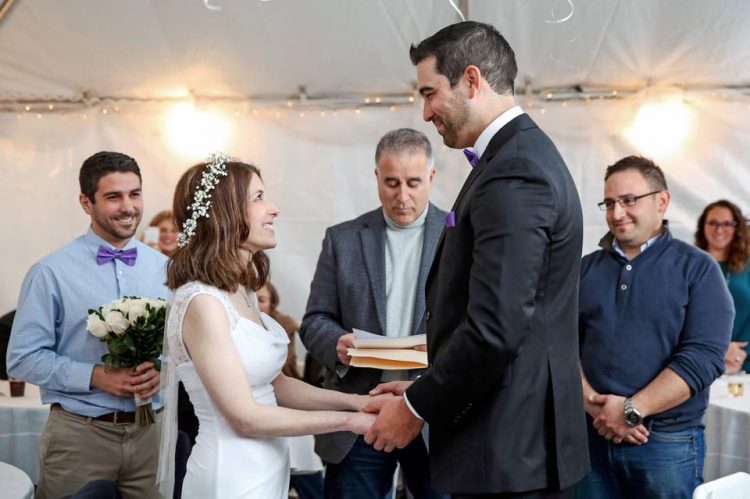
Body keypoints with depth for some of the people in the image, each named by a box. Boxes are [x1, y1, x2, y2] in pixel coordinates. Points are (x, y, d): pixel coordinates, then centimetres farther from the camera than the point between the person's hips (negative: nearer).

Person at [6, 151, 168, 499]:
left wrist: (162, 370, -10)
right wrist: (95, 376, -17)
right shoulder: (51, 272, -6)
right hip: (79, 435, -3)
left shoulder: (164, 270, 7)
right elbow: (22, 358, -7)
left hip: (152, 432, 3)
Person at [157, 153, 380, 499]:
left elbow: (274, 385, 9)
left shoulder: (241, 291, 6)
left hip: (267, 470, 8)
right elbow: (245, 417, -21)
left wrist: (353, 401, -3)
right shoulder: (202, 302, -21)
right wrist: (347, 420, -15)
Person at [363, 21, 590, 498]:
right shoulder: (524, 153, 13)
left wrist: (417, 409, -12)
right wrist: (426, 391, 12)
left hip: (507, 451, -9)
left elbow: (494, 329, -25)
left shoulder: (512, 173, -19)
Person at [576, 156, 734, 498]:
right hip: (592, 436, 3)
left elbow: (703, 356, -12)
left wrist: (631, 410, -17)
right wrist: (595, 405, -15)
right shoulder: (586, 269, 8)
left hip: (667, 442, -3)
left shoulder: (698, 269, -2)